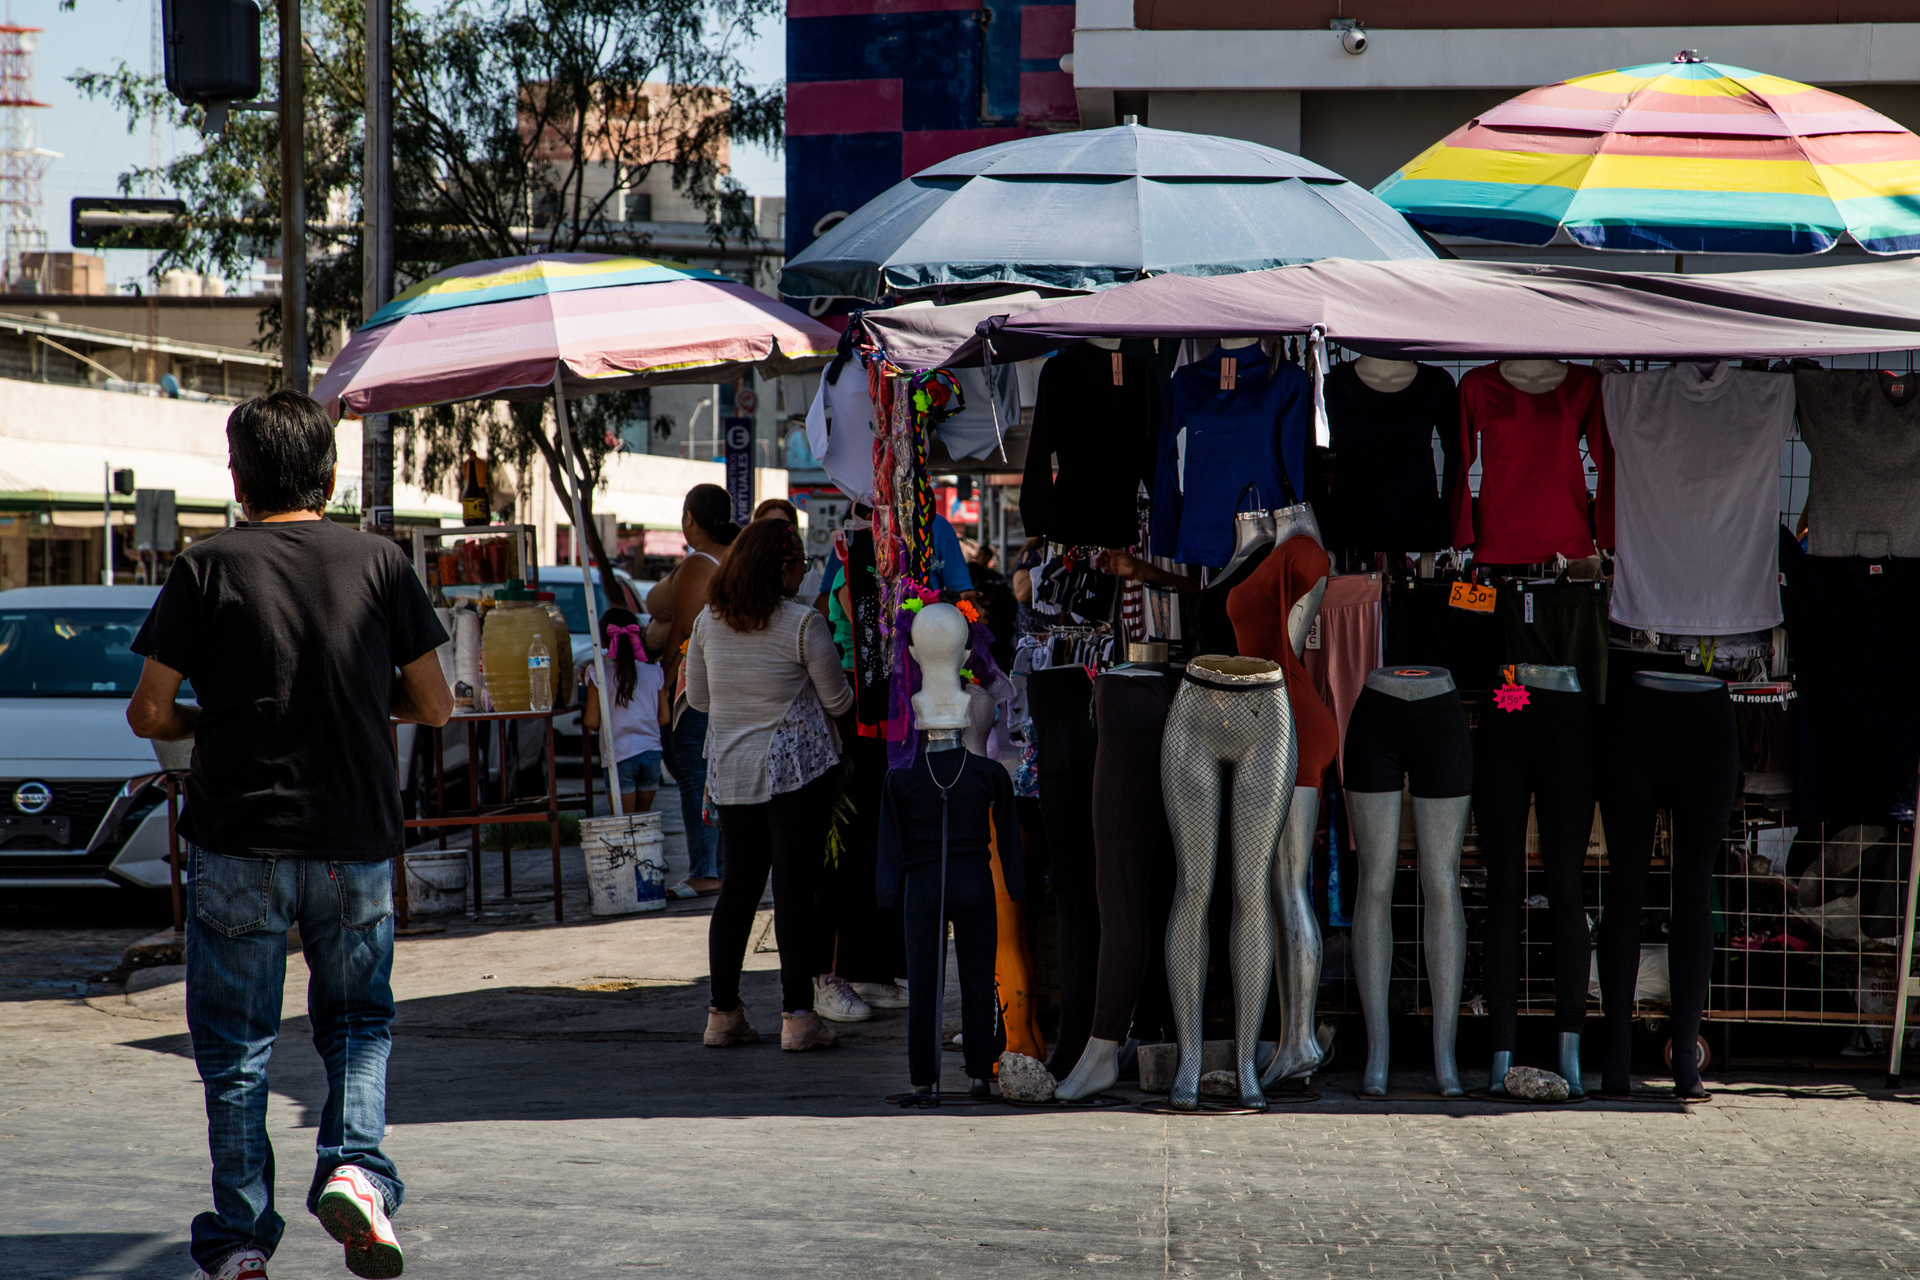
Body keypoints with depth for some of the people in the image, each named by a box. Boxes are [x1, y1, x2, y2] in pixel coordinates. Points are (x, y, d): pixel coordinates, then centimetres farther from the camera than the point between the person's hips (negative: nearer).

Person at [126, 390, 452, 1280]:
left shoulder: (208, 568, -4)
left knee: (235, 1046, 8)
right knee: (357, 1018, 18)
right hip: (356, 840, 2)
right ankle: (355, 1164, -5)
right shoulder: (380, 565, 1)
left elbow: (148, 713, -6)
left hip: (239, 843, -1)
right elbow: (434, 706, 5)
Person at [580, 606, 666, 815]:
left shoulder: (598, 672, -5)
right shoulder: (652, 671, 5)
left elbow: (591, 722, -6)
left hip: (620, 754, -4)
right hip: (651, 751, 4)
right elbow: (664, 716, 8)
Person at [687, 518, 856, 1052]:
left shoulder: (708, 621, 2)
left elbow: (697, 696, 12)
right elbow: (837, 701, -4)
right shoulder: (803, 624, -13)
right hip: (797, 768, -5)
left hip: (730, 771, 5)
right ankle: (797, 1015, -4)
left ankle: (722, 1012, 13)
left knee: (738, 885, 13)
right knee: (796, 887, -2)